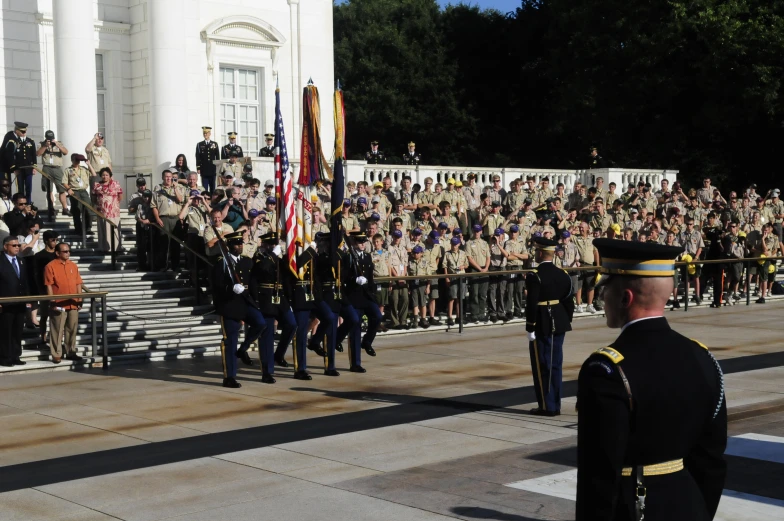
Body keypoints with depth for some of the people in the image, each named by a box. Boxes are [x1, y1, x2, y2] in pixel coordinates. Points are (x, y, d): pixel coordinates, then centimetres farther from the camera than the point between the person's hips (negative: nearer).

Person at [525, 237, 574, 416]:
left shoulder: (534, 276, -16)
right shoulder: (563, 275, 3)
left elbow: (531, 304, -18)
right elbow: (569, 302, 5)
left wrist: (530, 328, -12)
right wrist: (567, 321, 15)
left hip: (542, 326, -6)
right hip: (559, 325, 6)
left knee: (542, 366, 3)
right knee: (556, 365, 12)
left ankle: (547, 406, 7)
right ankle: (555, 405, 18)